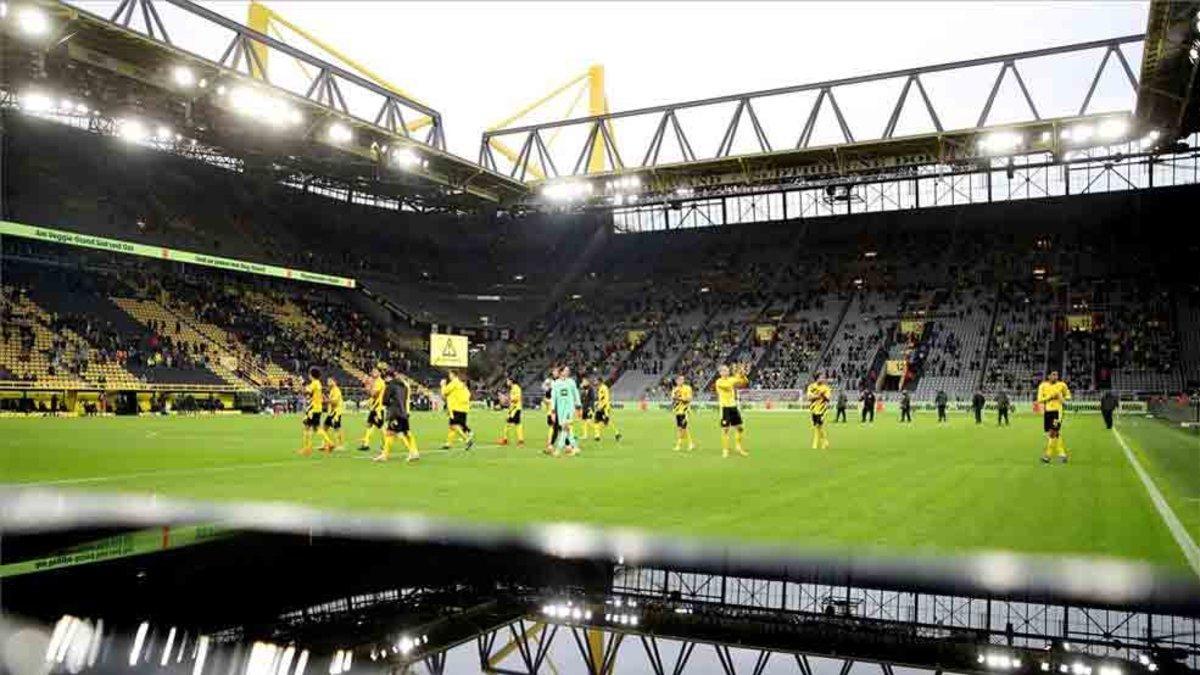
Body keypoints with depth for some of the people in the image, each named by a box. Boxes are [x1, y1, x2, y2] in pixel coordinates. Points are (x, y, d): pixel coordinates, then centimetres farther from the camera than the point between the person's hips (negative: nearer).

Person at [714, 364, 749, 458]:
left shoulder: (732, 379, 9)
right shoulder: (719, 382, -9)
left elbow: (745, 383, 4)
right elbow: (728, 385, -28)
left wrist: (743, 375, -13)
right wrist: (737, 376, -27)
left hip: (733, 406, 6)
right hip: (725, 407, -6)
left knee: (740, 427, 8)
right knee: (725, 429, -3)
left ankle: (738, 447, 23)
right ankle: (725, 450, 6)